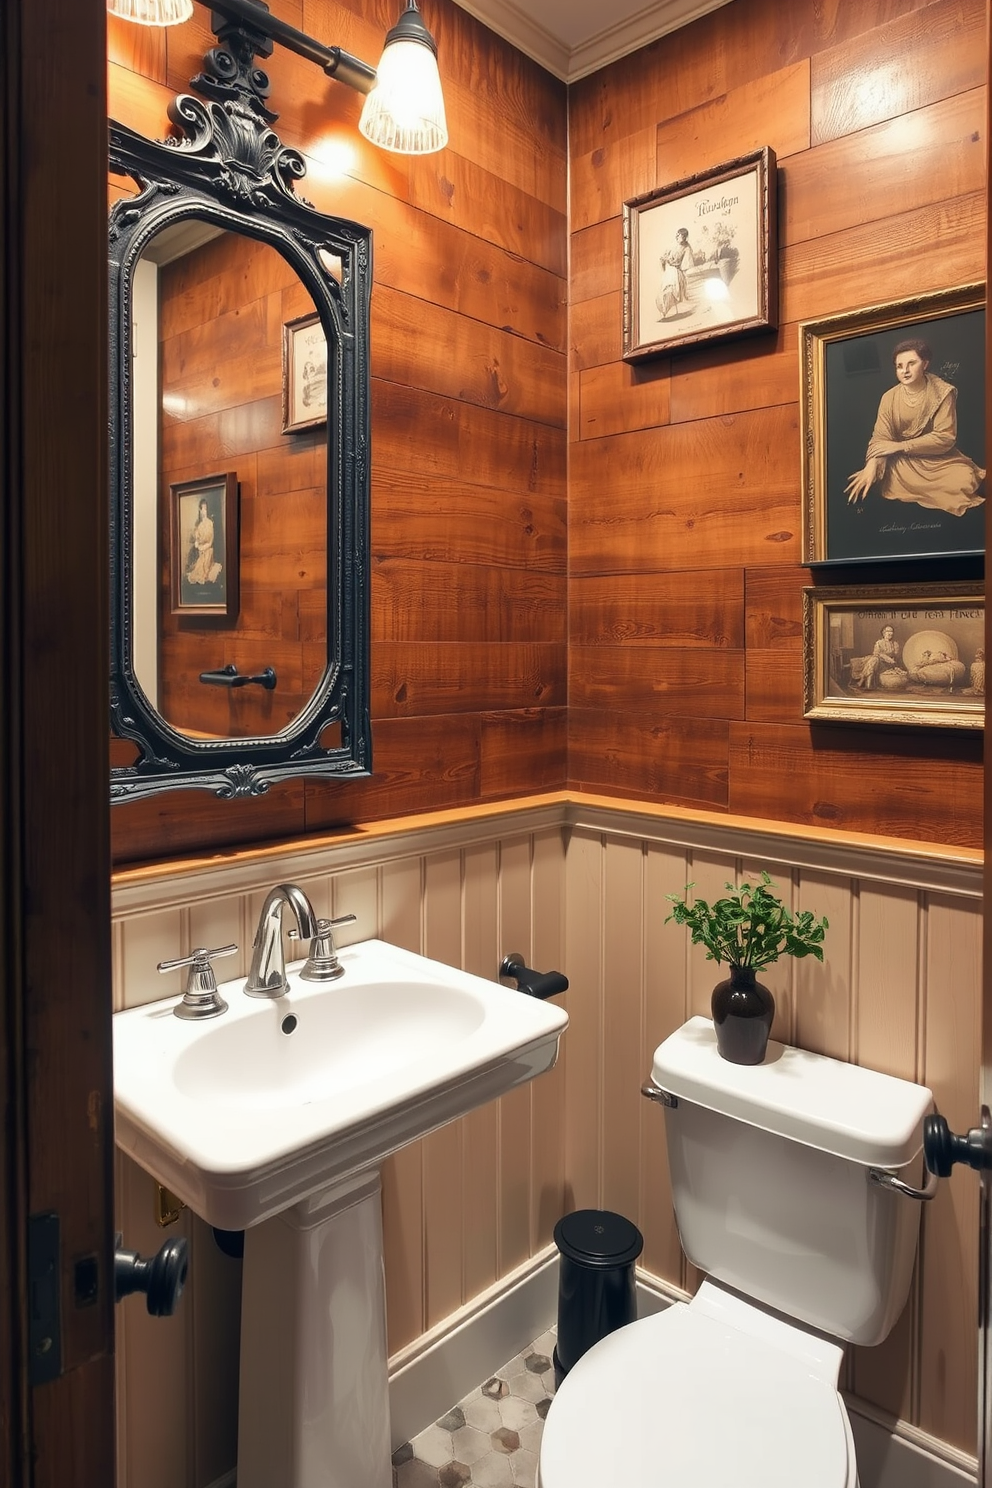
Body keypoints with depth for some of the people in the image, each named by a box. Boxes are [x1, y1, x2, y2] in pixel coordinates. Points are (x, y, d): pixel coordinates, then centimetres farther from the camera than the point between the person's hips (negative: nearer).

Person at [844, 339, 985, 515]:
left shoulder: (943, 393, -9)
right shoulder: (889, 397, -3)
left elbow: (945, 437, -13)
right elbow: (880, 438, -9)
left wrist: (901, 445, -20)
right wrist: (871, 466, -31)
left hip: (939, 459, -1)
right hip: (903, 461, 2)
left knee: (965, 482, -30)